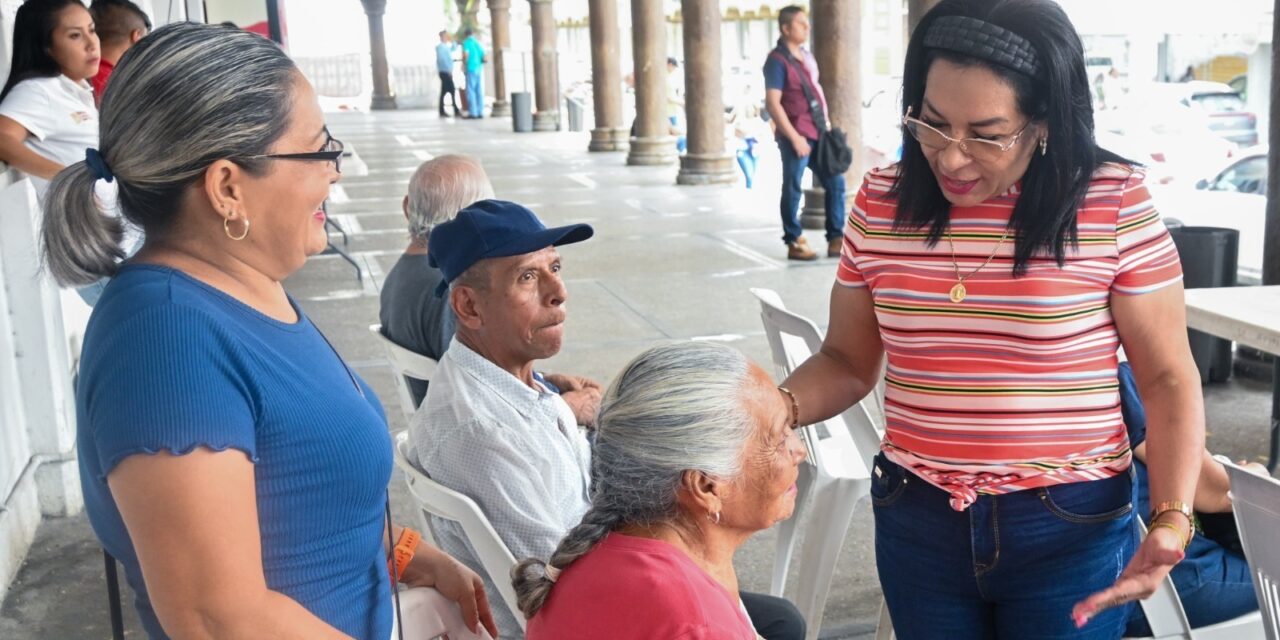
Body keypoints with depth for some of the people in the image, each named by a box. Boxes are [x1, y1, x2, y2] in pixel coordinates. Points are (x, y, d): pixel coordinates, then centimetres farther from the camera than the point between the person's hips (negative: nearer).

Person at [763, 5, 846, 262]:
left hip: (818, 133, 8)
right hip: (796, 135, -8)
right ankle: (794, 243, 9)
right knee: (793, 189, -1)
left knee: (835, 182, 8)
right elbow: (772, 104, -16)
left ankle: (835, 240, 15)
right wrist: (794, 137, -18)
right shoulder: (777, 60, -9)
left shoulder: (806, 56, 15)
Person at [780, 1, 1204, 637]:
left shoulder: (1114, 205, -12)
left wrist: (1171, 520, -18)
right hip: (914, 520, 3)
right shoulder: (881, 203, -3)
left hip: (1072, 527, -2)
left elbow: (1168, 378, -5)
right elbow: (847, 361, 5)